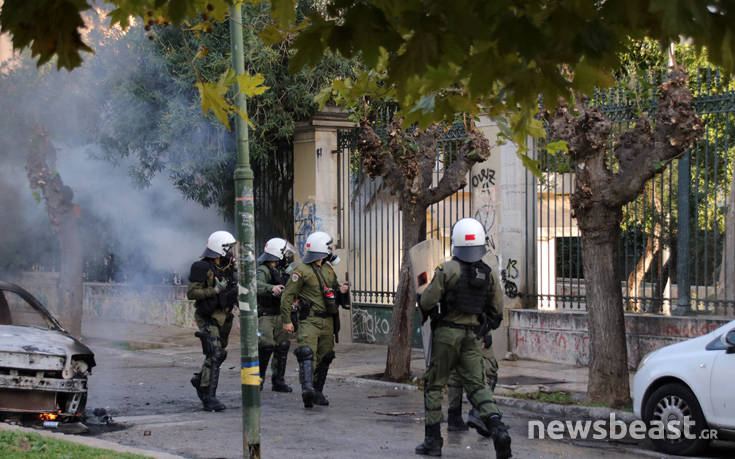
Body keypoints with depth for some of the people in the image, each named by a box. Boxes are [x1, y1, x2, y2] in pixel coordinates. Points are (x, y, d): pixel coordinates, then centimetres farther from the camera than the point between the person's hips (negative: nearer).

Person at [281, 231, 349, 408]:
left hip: (328, 321, 8)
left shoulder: (328, 269, 14)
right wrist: (286, 320, -12)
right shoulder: (302, 270, -9)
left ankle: (317, 392, 19)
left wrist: (341, 290, 4)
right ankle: (307, 389, -37)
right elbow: (288, 295, -9)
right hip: (309, 319, -8)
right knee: (307, 352, -24)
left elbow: (334, 287, 29)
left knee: (324, 358, 10)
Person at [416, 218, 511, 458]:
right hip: (472, 334, 4)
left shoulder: (447, 269, -13)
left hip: (446, 332, -4)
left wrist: (426, 309, 9)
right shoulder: (487, 273, 4)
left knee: (434, 384, 7)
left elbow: (427, 302, -14)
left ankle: (433, 440, 9)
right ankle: (497, 427, -17)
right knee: (476, 383, 6)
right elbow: (495, 310, 9)